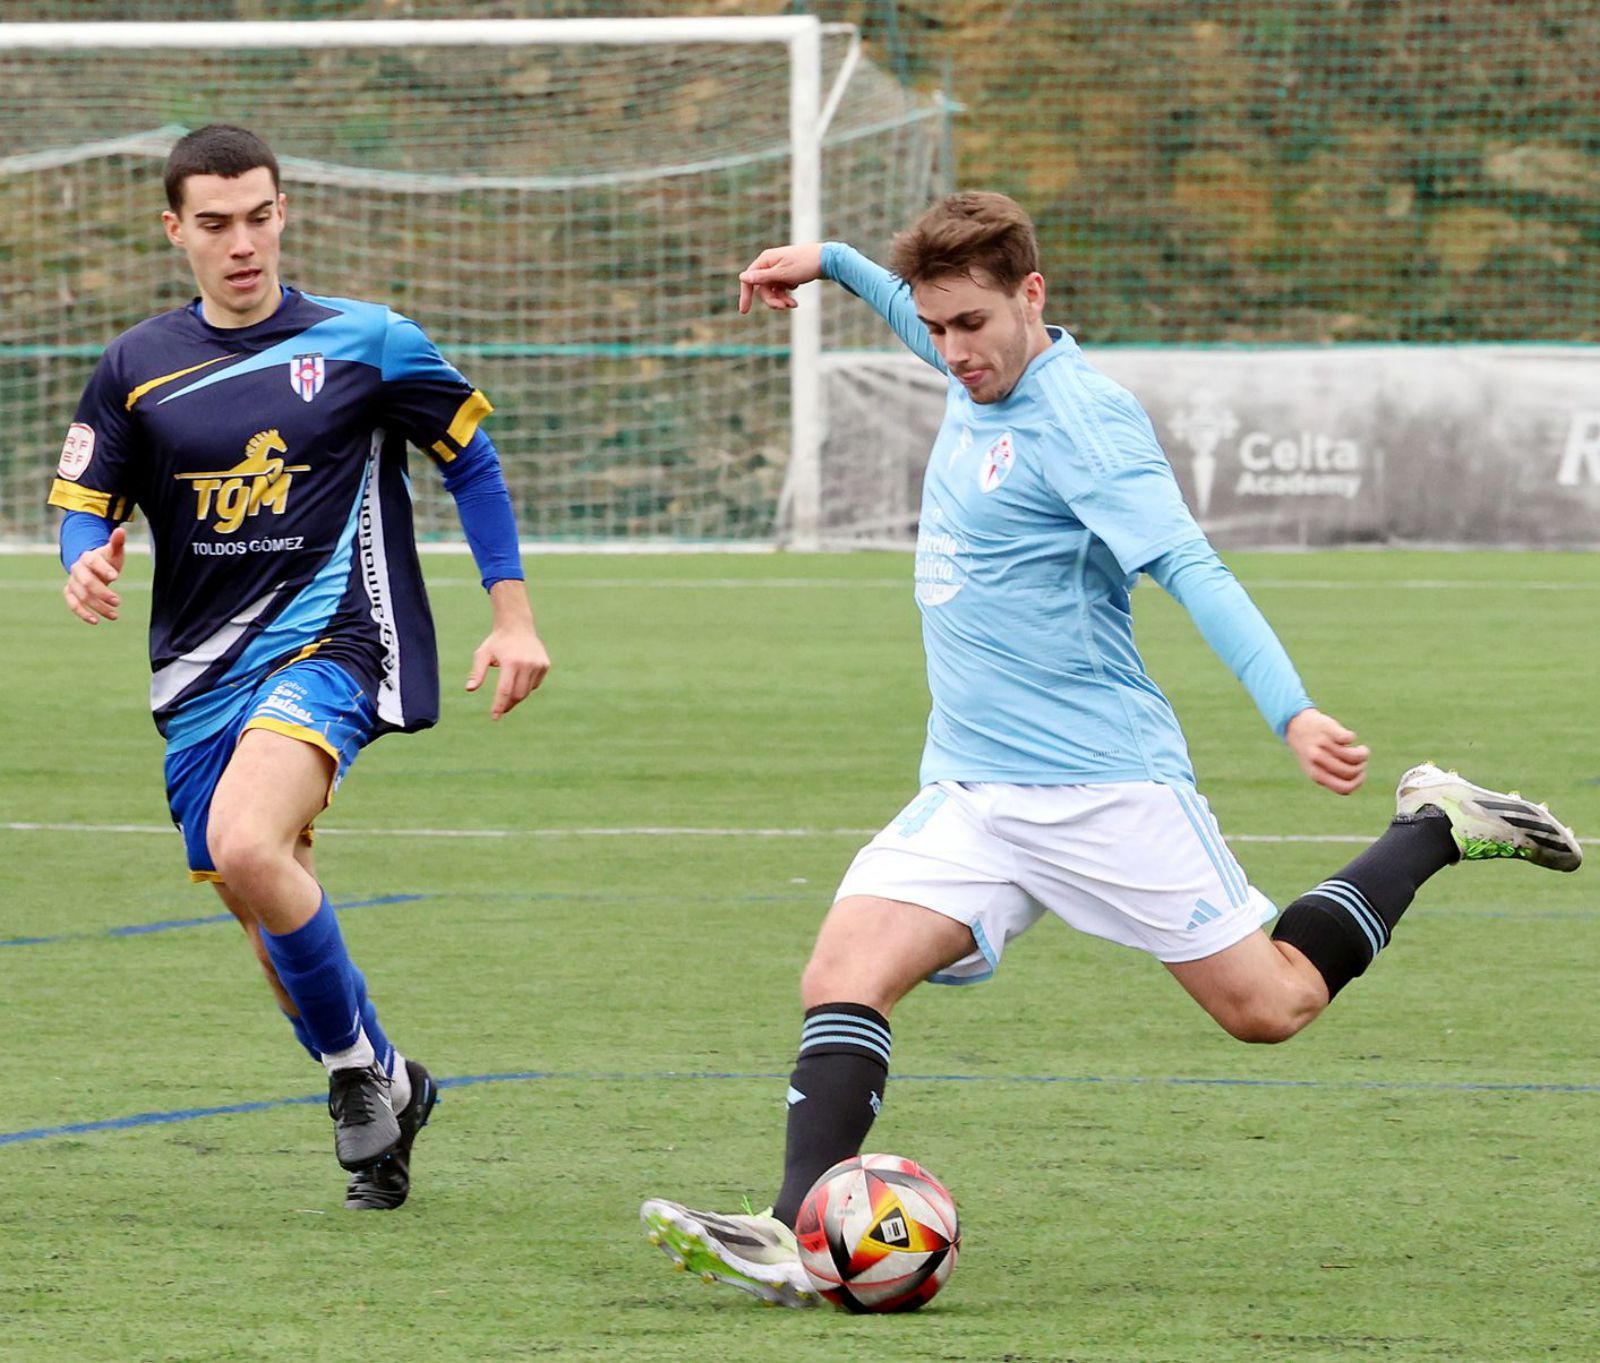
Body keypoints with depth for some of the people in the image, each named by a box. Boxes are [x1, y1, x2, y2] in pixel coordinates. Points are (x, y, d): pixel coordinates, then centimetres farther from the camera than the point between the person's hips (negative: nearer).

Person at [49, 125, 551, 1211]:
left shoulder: (367, 344, 0)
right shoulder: (135, 370, 6)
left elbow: (472, 464, 10)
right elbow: (84, 504, 11)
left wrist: (513, 619, 6)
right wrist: (87, 564, -13)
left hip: (328, 642, -4)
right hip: (201, 674, 5)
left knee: (248, 849, -29)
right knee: (275, 921, 5)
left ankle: (361, 1066, -10)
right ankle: (384, 1094, 27)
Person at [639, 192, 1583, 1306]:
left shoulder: (1084, 417, -17)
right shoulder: (980, 381, 8)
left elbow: (1190, 567, -27)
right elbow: (933, 322, 35)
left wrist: (1294, 713, -38)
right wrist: (832, 262, 37)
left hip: (1104, 784, -7)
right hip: (971, 790, 7)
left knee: (1270, 1005, 2)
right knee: (843, 973, -15)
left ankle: (1435, 829, 23)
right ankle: (797, 1239, -25)